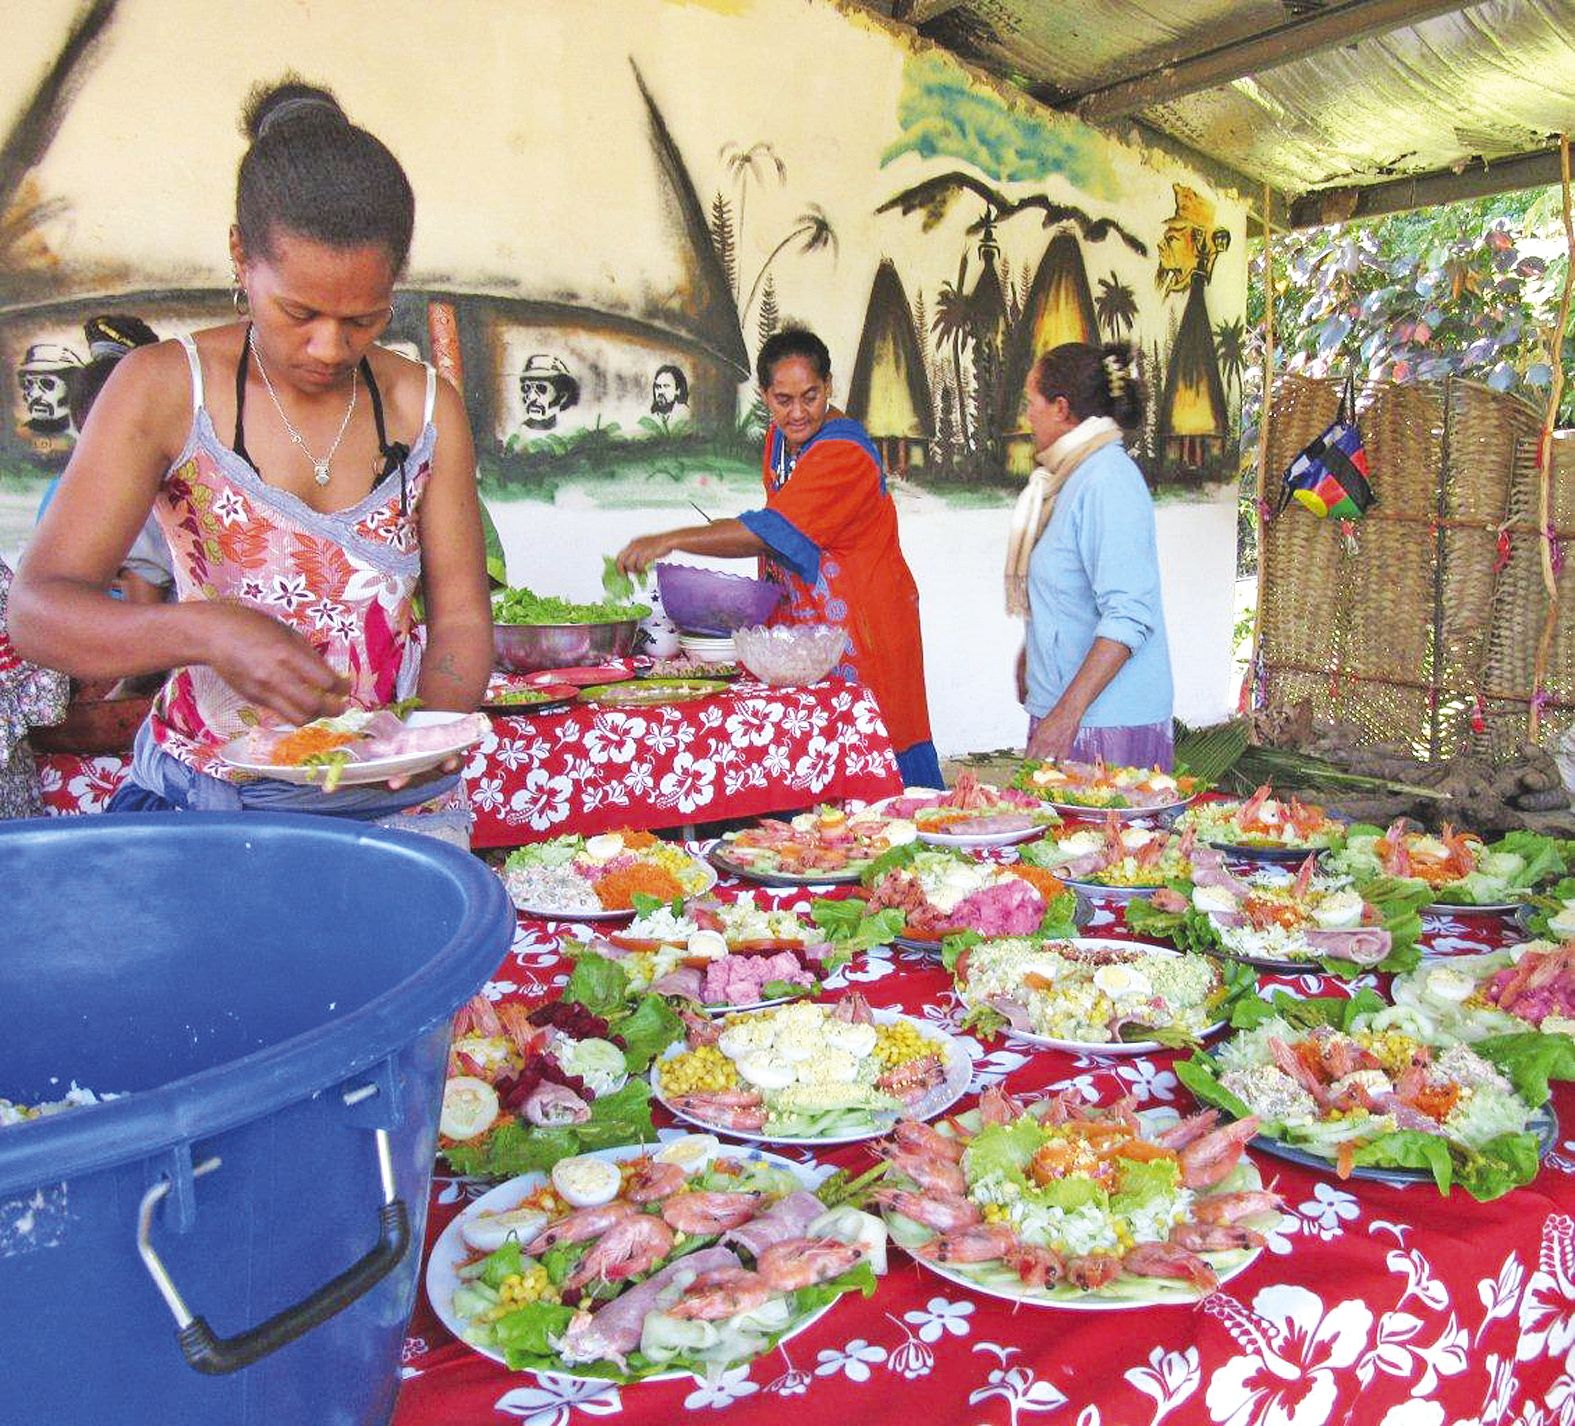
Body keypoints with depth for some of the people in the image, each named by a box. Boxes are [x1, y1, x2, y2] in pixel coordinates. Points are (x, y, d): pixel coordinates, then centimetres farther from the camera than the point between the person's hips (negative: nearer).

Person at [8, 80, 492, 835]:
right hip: (201, 793, -1)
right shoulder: (162, 390, -3)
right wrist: (205, 631, -28)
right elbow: (37, 609, -9)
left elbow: (460, 616, 6)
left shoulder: (425, 407, 4)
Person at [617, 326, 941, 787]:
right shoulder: (780, 437, 9)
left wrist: (669, 540, -26)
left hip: (859, 633, -8)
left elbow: (770, 532, -27)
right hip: (799, 625, 8)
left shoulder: (845, 454, -20)